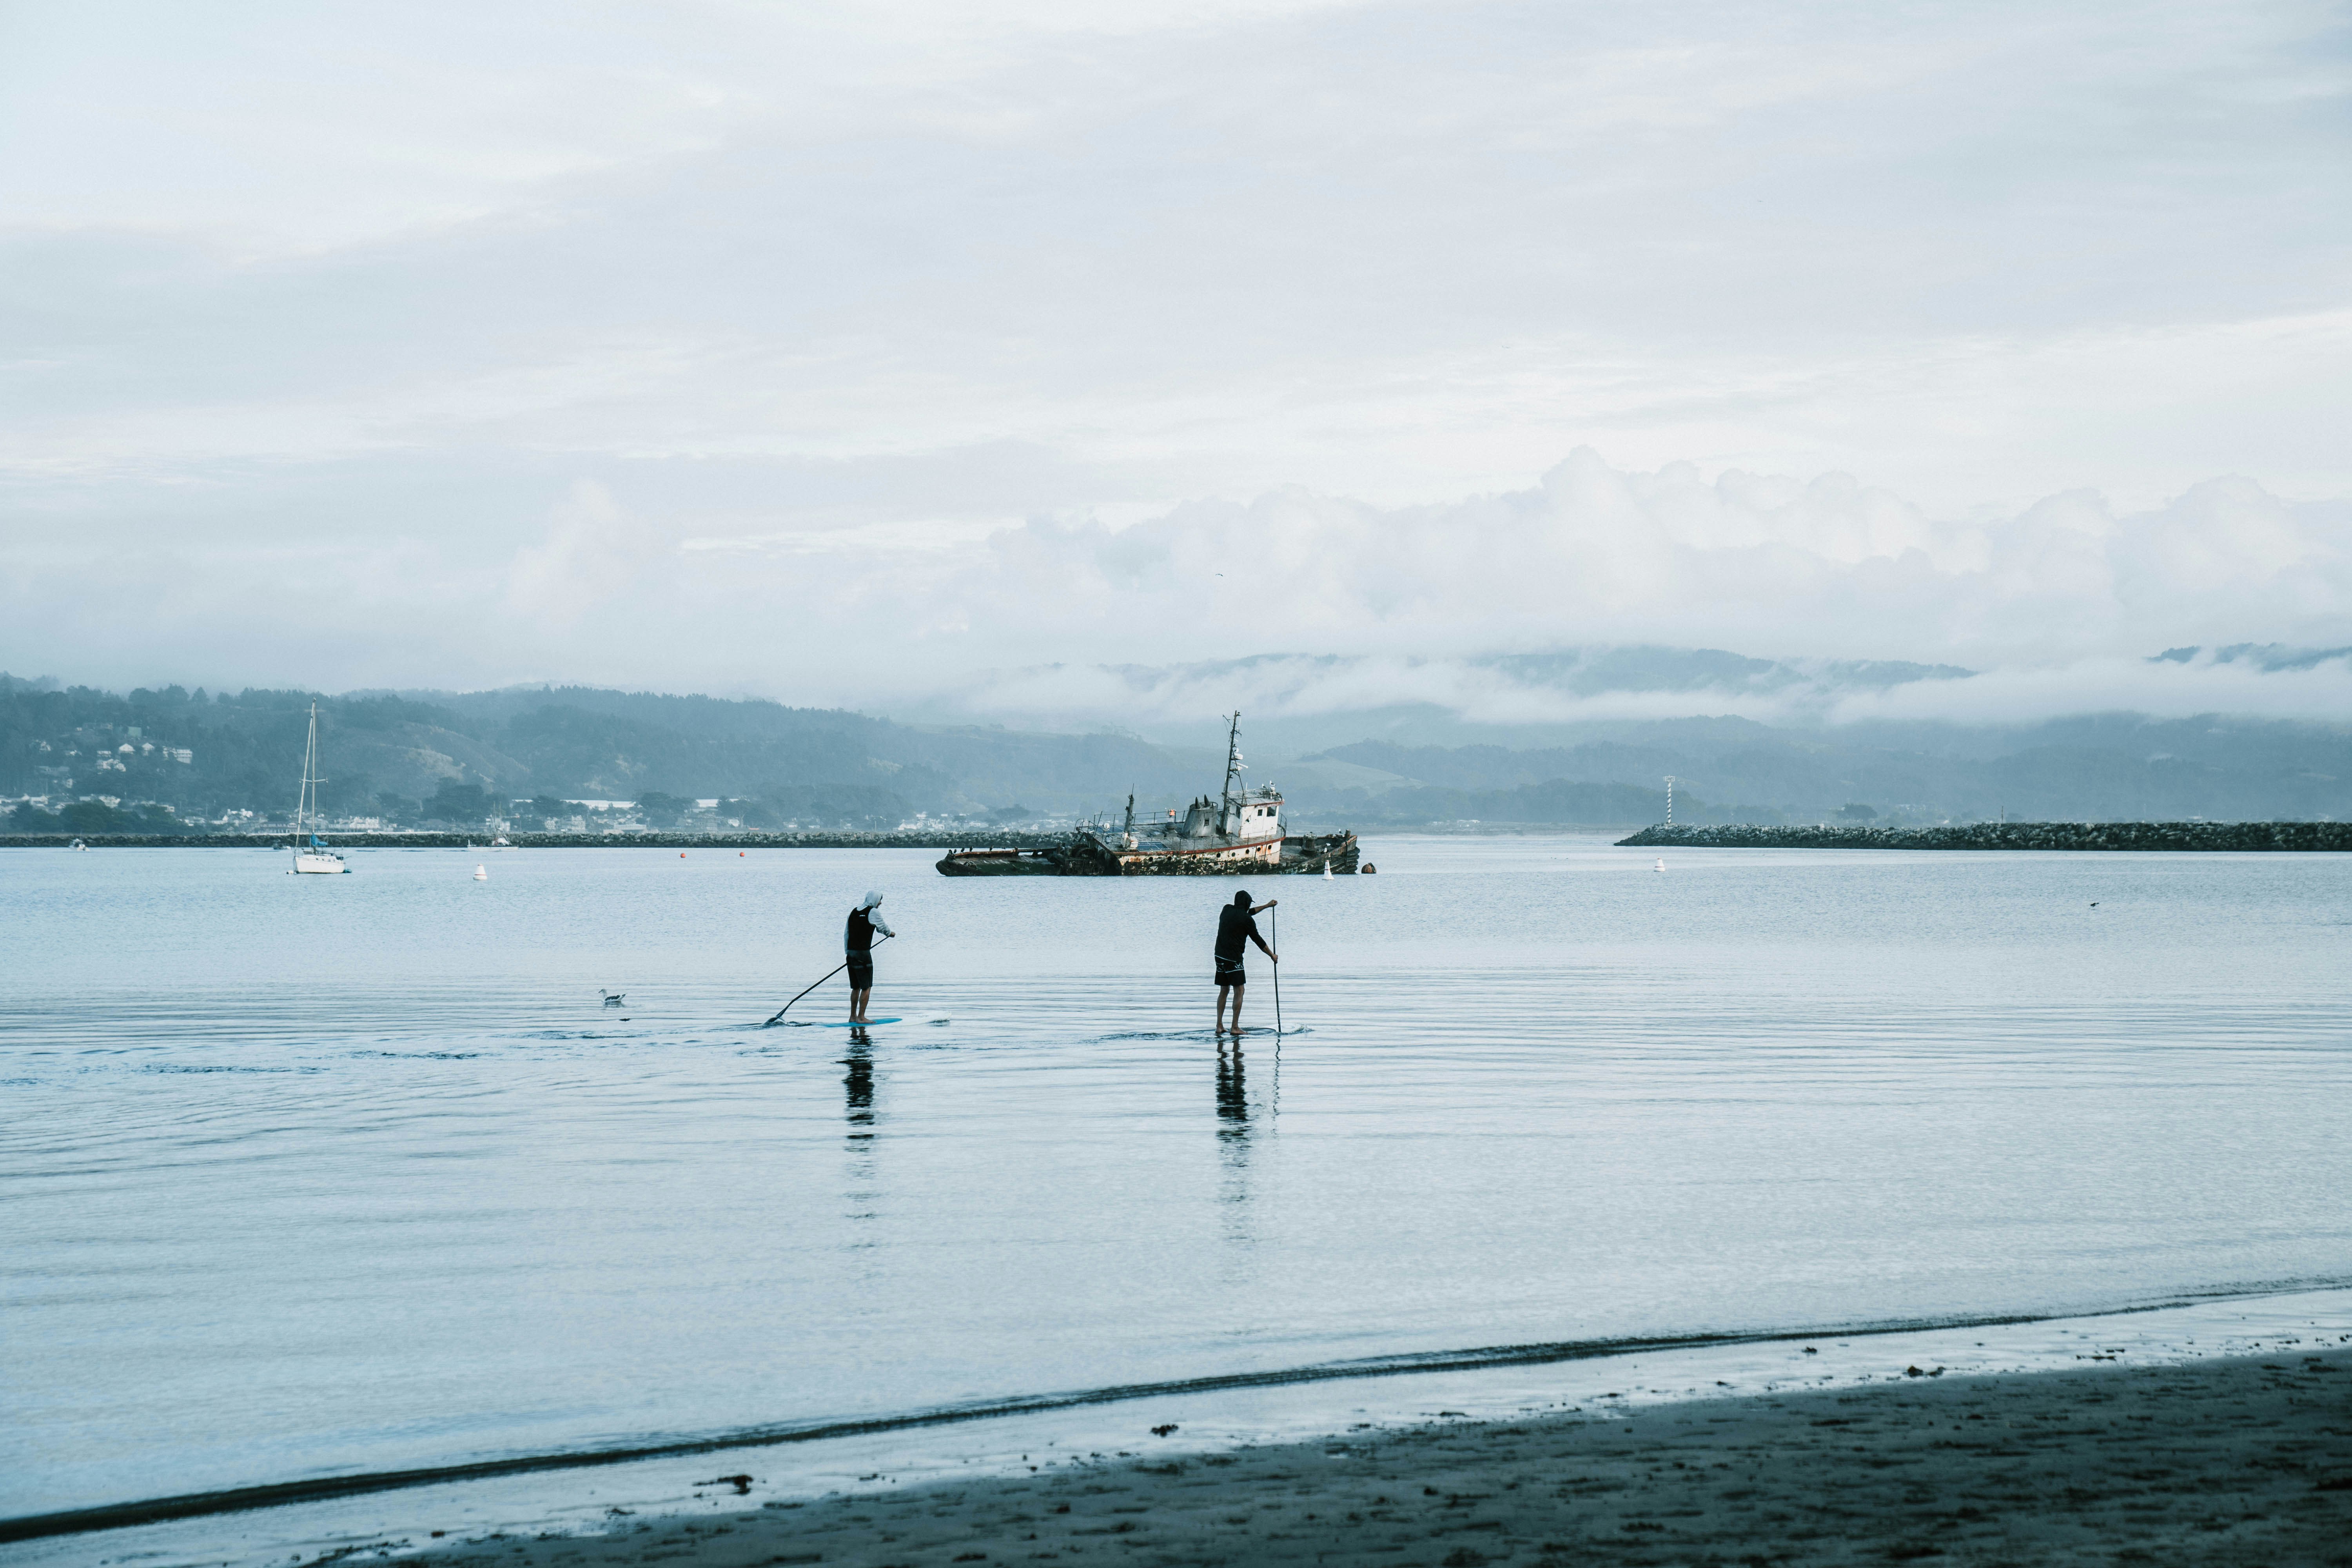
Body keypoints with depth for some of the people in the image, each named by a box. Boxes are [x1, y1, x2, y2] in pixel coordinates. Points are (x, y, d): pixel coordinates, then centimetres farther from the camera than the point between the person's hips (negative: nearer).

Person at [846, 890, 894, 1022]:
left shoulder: (854, 912, 14)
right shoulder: (873, 912, -7)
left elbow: (847, 935, 16)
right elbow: (883, 928, 7)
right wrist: (891, 933, 29)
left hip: (851, 952, 7)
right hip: (863, 953, -7)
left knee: (856, 987, 16)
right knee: (867, 987, -1)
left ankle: (853, 1017, 18)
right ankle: (861, 1017, -4)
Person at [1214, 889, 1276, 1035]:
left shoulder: (1227, 910, 11)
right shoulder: (1247, 920, -9)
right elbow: (1258, 940, -1)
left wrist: (1267, 906, 39)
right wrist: (1272, 955, 13)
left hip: (1220, 956, 7)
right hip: (1234, 958, -7)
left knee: (1224, 991, 15)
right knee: (1239, 991, -2)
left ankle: (1219, 1026, 11)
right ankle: (1235, 1027, -6)